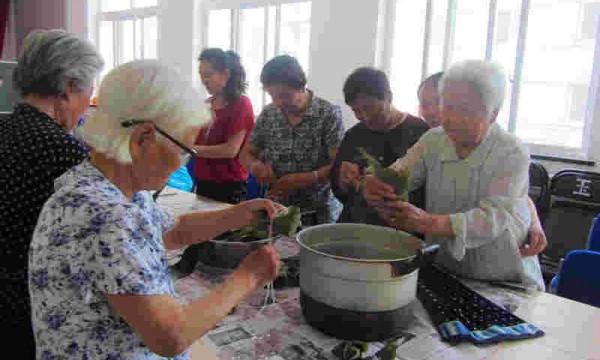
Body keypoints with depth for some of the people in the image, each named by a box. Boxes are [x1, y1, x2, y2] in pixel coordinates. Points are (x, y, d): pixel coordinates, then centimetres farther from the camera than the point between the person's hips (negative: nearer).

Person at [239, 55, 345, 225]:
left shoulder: (329, 114, -9)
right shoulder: (268, 114, 4)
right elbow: (246, 154, 11)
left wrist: (304, 179, -25)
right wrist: (255, 164, -11)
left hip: (318, 212, -3)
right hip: (275, 209, 4)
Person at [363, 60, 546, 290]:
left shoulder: (513, 154, -13)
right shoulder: (433, 140, 1)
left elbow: (493, 218, -24)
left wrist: (430, 223, -40)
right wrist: (374, 187, -34)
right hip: (443, 273, 3)